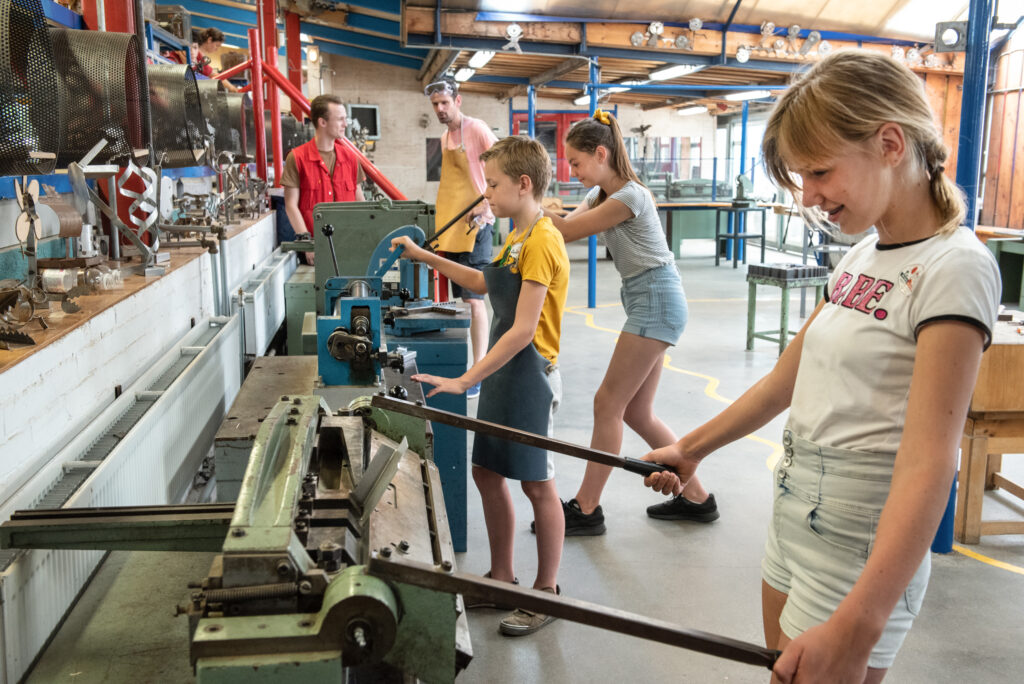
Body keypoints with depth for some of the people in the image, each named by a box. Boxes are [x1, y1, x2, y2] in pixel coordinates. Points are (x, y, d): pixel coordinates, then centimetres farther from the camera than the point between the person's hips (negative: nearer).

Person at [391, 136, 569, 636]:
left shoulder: (541, 242, -19)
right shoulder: (518, 238, 12)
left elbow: (522, 331, -24)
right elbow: (484, 283, 29)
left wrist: (464, 381, -23)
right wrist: (426, 258, 23)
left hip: (529, 374, -9)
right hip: (501, 372, 10)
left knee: (536, 483, 3)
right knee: (487, 472, 14)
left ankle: (546, 592, 20)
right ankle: (502, 578, 30)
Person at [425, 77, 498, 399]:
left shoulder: (476, 129, -8)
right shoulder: (445, 136, 17)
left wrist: (486, 206, -21)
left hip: (474, 225, -8)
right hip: (450, 227, 8)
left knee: (473, 299, -9)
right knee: (457, 299, 11)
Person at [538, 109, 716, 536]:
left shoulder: (630, 196, -16)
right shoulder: (602, 194, 14)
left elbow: (568, 231, -15)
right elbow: (564, 226, 3)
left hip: (656, 301, -10)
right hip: (647, 302, 10)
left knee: (608, 404, -6)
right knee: (635, 412, 10)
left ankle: (586, 509, 3)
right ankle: (695, 497, 21)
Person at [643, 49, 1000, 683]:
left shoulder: (954, 268, -17)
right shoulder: (862, 256, 8)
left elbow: (927, 463, -26)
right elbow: (785, 380, 17)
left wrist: (857, 627, -33)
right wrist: (691, 449, 20)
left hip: (861, 547, -8)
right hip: (796, 512, 8)